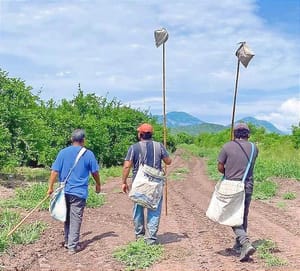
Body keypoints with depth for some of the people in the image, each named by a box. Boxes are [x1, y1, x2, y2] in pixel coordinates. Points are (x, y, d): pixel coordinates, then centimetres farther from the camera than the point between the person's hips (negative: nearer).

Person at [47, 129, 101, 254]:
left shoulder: (63, 152, 1)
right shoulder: (88, 154, -4)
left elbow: (55, 171, -2)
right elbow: (95, 172, 4)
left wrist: (50, 187, 3)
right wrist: (98, 185, 19)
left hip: (64, 191, 3)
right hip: (79, 192, -3)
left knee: (67, 218, 18)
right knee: (76, 219, 2)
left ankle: (67, 242, 27)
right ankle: (73, 246, 5)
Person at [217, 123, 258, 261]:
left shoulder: (227, 147, -7)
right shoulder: (254, 148, 2)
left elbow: (220, 167, -3)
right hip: (248, 187, 3)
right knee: (243, 216, 17)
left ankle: (246, 243, -16)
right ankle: (238, 245, 29)